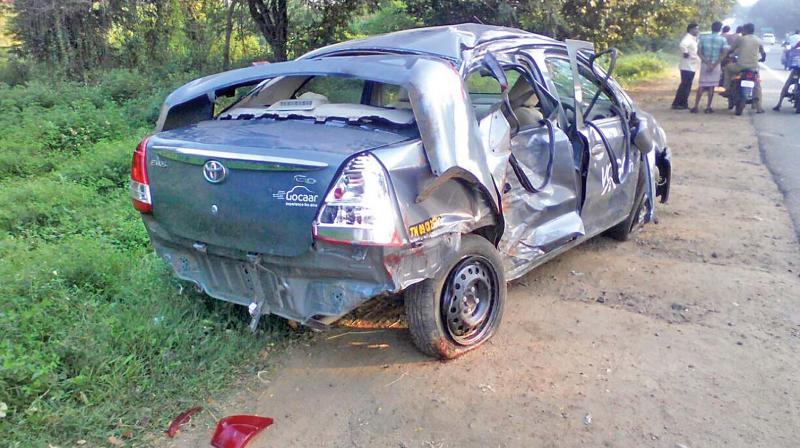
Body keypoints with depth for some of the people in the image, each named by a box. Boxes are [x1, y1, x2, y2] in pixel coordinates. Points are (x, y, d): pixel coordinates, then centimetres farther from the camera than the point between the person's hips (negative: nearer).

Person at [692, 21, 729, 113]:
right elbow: (723, 54, -12)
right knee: (711, 86, 4)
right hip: (716, 65, -1)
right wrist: (714, 65, -14)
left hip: (704, 64, 1)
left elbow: (699, 52, -5)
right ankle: (708, 107, 5)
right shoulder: (723, 39, -2)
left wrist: (707, 63, -9)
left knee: (701, 86, 5)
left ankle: (696, 106, -2)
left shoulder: (703, 38, 2)